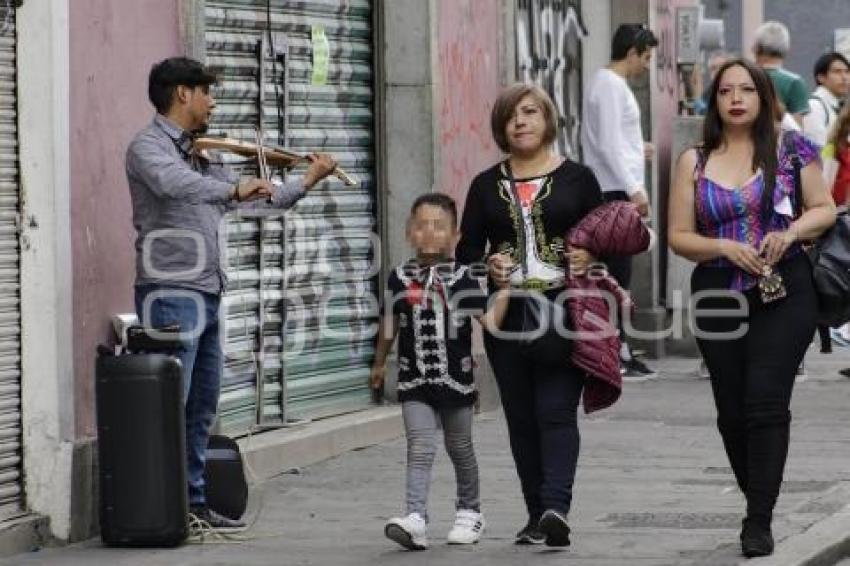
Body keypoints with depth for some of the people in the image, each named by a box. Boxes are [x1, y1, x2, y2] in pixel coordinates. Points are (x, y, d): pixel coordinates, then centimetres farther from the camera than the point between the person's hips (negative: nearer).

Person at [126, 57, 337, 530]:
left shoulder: (200, 157, 19)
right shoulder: (149, 147, -7)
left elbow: (254, 199, 26)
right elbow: (173, 183, -29)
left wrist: (308, 181, 22)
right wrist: (232, 189, -41)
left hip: (207, 295, 9)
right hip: (172, 294, -9)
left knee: (202, 409, 12)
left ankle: (193, 503, 18)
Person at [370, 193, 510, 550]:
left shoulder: (461, 278, -5)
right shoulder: (400, 279, 1)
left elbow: (489, 322, -11)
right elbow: (390, 325, 15)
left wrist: (504, 290, -20)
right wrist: (379, 363, 24)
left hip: (455, 377, 0)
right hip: (414, 378, 0)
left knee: (459, 446, 15)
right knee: (420, 447, -12)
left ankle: (469, 511, 34)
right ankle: (416, 520, -21)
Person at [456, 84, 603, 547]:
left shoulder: (577, 178, 6)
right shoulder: (486, 185, 12)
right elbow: (466, 250, 11)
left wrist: (590, 258, -13)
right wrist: (487, 265, -9)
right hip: (508, 315, 3)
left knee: (556, 411, -14)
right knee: (521, 418, 5)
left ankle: (555, 509, -25)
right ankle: (537, 514, 12)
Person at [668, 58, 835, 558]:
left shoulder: (790, 148, 2)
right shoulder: (695, 162, 6)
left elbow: (824, 210, 7)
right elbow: (679, 236, 5)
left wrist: (791, 232, -12)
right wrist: (725, 247, -12)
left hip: (784, 295, -3)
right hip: (719, 297, 3)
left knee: (766, 402, -13)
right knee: (733, 412, 8)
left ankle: (759, 522, -11)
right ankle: (759, 505, 26)